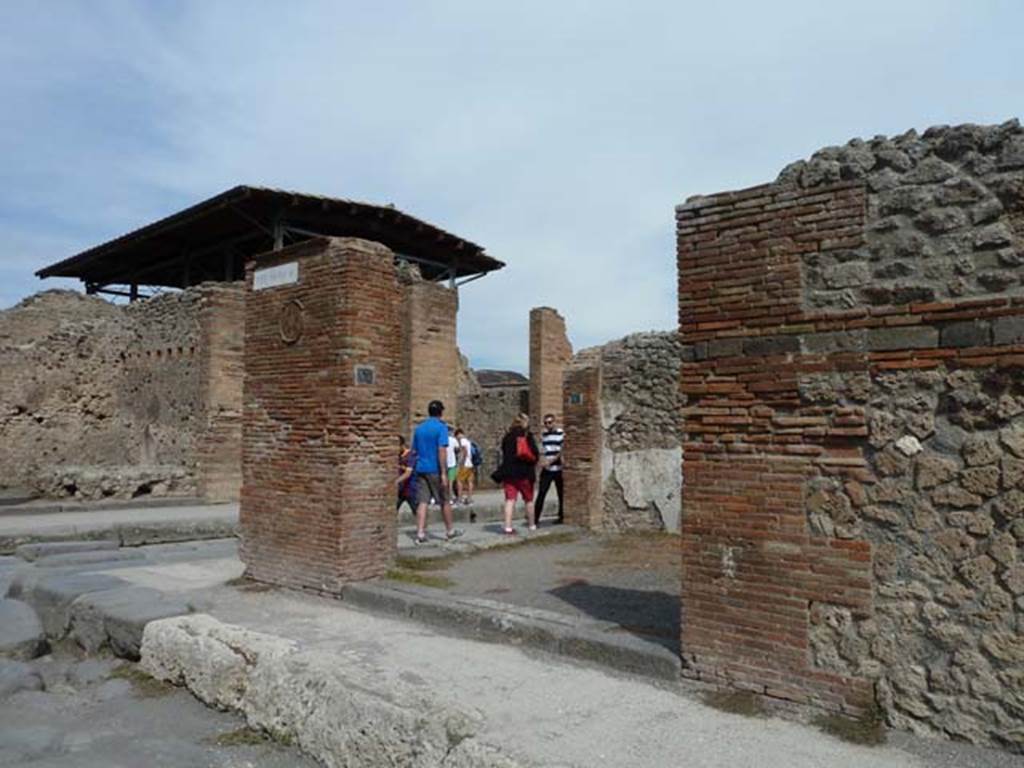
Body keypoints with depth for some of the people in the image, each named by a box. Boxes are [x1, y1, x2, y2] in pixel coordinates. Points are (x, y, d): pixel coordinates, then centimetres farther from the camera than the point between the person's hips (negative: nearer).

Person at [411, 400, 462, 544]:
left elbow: (415, 450, 16)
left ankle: (420, 533, -5)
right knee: (445, 501, 10)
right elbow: (442, 450, -17)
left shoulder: (419, 428, 11)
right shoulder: (441, 427, -9)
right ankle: (450, 530, 22)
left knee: (422, 502, 2)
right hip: (436, 470, -5)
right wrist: (444, 473, -18)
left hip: (421, 469, 5)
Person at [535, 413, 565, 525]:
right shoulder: (543, 435, 11)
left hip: (558, 469, -3)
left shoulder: (561, 433, -4)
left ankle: (561, 517, 21)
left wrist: (550, 461, -17)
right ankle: (536, 518, -3)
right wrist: (542, 461, -5)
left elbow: (562, 451, -8)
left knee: (561, 494, 7)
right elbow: (542, 450, 14)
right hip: (546, 470, 3)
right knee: (541, 493, -4)